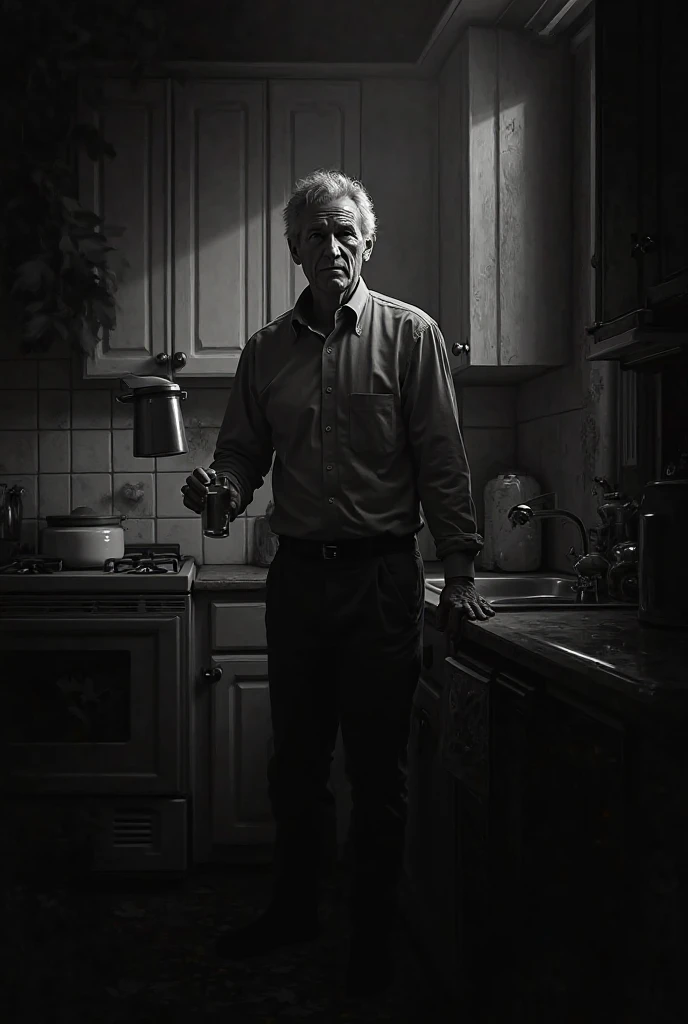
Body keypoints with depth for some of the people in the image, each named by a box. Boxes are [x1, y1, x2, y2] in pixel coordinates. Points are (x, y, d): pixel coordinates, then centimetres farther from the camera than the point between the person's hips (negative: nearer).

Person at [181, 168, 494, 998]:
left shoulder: (409, 334, -1)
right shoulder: (266, 350, 9)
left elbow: (442, 462, -4)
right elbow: (242, 455, 13)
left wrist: (459, 571, -8)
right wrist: (222, 491, -11)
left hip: (381, 576, -3)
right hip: (297, 573, 4)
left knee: (376, 766, 4)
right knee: (296, 757, 14)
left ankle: (373, 936, 20)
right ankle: (294, 908, 33)